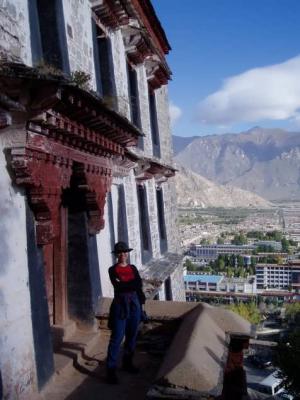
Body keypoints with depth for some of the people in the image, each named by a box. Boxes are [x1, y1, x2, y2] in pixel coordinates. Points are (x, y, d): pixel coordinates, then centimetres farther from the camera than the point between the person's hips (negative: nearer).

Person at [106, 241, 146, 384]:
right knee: (117, 338, -5)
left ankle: (127, 363, 30)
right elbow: (117, 286, -16)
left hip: (135, 304, 5)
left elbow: (140, 284, 1)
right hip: (120, 304, -5)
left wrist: (124, 285, -6)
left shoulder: (133, 268, 10)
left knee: (132, 336, 13)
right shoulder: (113, 269, -3)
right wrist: (133, 284, -13)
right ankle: (111, 370, 1)